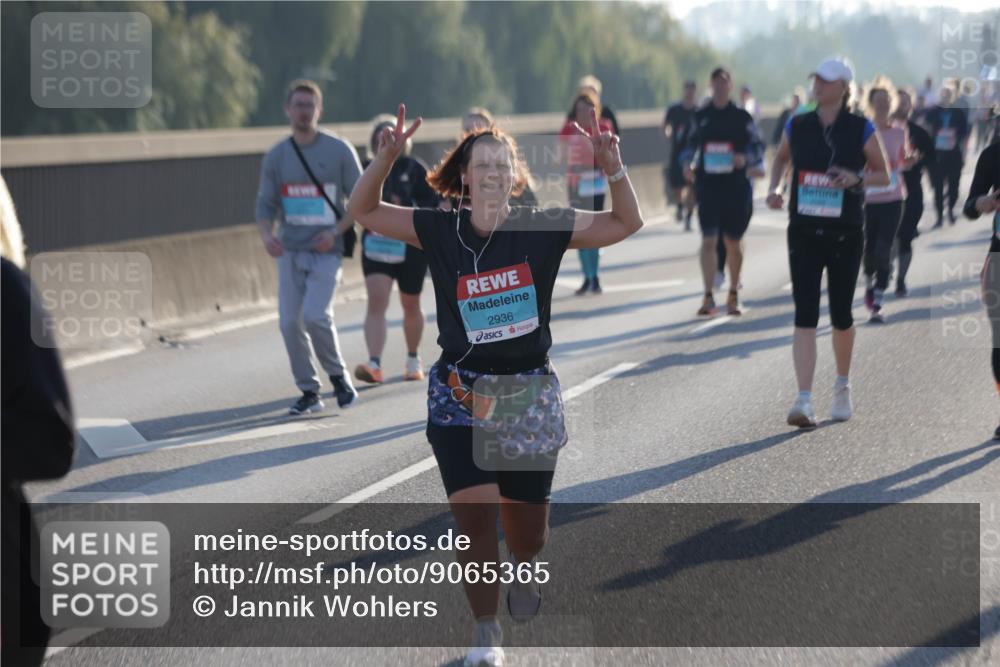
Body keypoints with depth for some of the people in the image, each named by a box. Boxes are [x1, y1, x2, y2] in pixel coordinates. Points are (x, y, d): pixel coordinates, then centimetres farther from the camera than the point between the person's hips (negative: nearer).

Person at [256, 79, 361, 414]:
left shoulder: (339, 150, -2)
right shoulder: (276, 156, 6)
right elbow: (266, 205, 7)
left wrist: (336, 231, -13)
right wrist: (267, 236, -13)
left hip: (326, 251, -3)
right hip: (290, 251, 4)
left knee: (315, 316, -19)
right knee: (290, 321, -2)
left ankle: (338, 375, 6)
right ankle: (309, 392, 12)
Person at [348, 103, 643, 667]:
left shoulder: (542, 228, -5)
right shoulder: (439, 230, -4)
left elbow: (627, 223, -2)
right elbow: (363, 211, -3)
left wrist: (614, 169, -19)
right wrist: (387, 157, -19)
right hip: (460, 396, -1)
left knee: (526, 529, 9)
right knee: (475, 515, -13)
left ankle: (525, 572, 48)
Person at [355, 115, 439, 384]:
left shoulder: (414, 169, -3)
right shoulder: (366, 170, 3)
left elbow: (433, 206, -3)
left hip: (410, 247, -1)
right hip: (376, 245, 1)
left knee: (411, 305, 14)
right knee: (376, 301, -17)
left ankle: (413, 360, 36)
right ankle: (374, 365, -25)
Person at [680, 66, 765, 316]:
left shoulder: (742, 117, 1)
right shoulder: (701, 116, 6)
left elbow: (758, 146, 4)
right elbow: (691, 143, 17)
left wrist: (745, 158, -16)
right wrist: (687, 163, -1)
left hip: (735, 186, 0)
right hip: (707, 185, 0)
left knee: (733, 242, 10)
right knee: (708, 240, -9)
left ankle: (733, 295, 24)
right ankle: (709, 297, -9)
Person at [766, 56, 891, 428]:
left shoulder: (861, 129, -4)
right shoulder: (797, 126, 2)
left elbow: (884, 175, 2)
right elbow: (781, 158, 21)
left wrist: (856, 178, -17)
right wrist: (774, 188, 3)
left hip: (845, 236, -1)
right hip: (804, 233, 1)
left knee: (841, 315, 9)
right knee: (805, 316, -9)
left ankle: (842, 387, 33)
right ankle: (804, 402, -14)